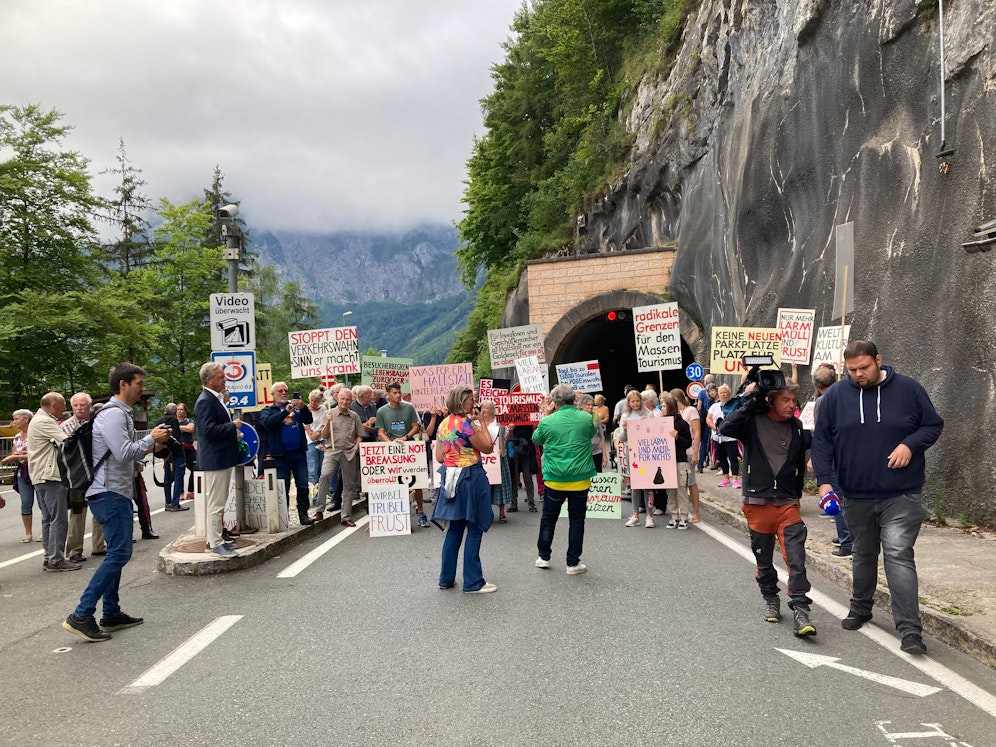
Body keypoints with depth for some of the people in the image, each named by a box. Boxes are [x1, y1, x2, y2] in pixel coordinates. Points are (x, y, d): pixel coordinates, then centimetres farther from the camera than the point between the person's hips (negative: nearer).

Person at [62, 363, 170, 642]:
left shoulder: (121, 414, 18)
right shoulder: (113, 414, -15)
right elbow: (124, 454, -23)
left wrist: (151, 443, 8)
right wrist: (151, 438, -10)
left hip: (115, 492, 11)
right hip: (109, 493, -11)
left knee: (116, 553, 14)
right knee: (119, 553, -13)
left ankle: (111, 613, 21)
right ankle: (81, 616, -10)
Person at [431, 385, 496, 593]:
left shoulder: (443, 424, 9)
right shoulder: (464, 423, -16)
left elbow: (439, 457, 11)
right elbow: (487, 448, -10)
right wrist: (482, 425, -1)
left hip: (450, 477, 8)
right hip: (470, 478, -8)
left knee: (455, 528, 15)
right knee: (474, 530, 1)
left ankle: (446, 578, 20)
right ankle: (473, 582, 5)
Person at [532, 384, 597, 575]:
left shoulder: (547, 421, -10)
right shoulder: (586, 418, -5)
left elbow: (536, 439, 10)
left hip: (554, 479, 0)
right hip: (580, 479, 0)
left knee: (548, 518, 16)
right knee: (576, 520, 8)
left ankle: (544, 557, 26)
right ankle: (573, 563, 12)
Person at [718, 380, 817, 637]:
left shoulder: (796, 426, 5)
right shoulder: (752, 421, -6)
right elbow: (725, 428, -25)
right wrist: (749, 401, -23)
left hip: (788, 503, 2)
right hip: (757, 503, -1)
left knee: (796, 558, -10)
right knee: (764, 560, 13)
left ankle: (800, 611, -6)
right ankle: (771, 600, 34)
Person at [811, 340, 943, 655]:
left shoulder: (908, 389, -3)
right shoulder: (835, 396, 0)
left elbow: (933, 425, 6)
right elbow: (821, 440, 2)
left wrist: (910, 444, -14)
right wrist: (824, 480, -7)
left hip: (901, 496, -2)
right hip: (856, 496, 3)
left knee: (898, 555, -12)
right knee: (863, 555, 17)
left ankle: (910, 630, -8)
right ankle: (860, 609, 36)